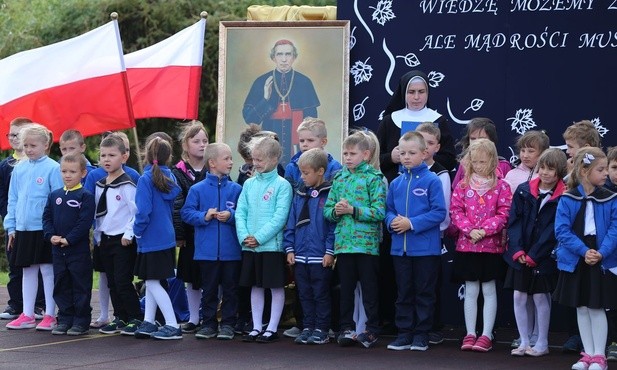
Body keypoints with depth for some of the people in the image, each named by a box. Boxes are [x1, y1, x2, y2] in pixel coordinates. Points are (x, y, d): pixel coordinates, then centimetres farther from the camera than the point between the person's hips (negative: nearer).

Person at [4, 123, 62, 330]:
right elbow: (13, 199, 12)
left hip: (45, 229, -5)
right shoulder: (19, 168, 7)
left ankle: (50, 316, 9)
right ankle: (27, 315, 18)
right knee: (28, 271, 11)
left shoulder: (52, 168, -9)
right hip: (23, 228, 5)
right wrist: (11, 226, 8)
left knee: (48, 270, 2)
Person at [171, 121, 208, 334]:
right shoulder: (178, 173, 1)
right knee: (192, 280, 8)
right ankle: (193, 319, 19)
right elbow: (176, 207, -4)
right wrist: (178, 234, -10)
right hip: (191, 235, 0)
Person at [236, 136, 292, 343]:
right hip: (249, 246, 5)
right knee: (255, 287, 11)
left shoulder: (282, 185, -6)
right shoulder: (249, 184, 10)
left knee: (276, 287, 2)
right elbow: (240, 212, 8)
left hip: (272, 245, -5)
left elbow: (280, 216, -13)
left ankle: (272, 329, 9)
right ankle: (256, 327, 18)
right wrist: (244, 236, -8)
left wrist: (259, 237, -17)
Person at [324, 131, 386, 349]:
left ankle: (372, 329, 10)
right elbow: (327, 209, 12)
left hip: (367, 243, -5)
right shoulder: (339, 178, 11)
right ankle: (346, 327, 17)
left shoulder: (374, 178, -5)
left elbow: (379, 212, -13)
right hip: (343, 242, 5)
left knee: (369, 288, 3)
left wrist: (353, 210, -18)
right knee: (346, 288, 10)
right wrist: (336, 211, -9)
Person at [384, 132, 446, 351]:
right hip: (400, 248, 5)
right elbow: (388, 209, 14)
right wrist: (392, 221, -9)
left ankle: (421, 335, 12)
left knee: (424, 294, 4)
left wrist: (412, 223, -18)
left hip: (425, 248, -5)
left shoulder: (431, 181, -8)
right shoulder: (396, 183, 8)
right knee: (404, 293, 11)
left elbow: (439, 212, -13)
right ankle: (404, 334, 19)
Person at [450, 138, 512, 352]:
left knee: (489, 290, 3)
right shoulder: (463, 185, 5)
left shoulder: (501, 186, -2)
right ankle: (470, 334, 11)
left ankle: (486, 335, 6)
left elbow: (503, 214, -8)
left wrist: (484, 230, -18)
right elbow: (455, 211, 0)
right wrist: (469, 230, -14)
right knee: (470, 291, 6)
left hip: (491, 245, -2)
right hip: (466, 245, 2)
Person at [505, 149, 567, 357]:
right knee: (519, 297, 5)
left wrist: (533, 255, -13)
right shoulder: (523, 191, 3)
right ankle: (524, 342, 15)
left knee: (540, 297, 2)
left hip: (544, 258, -3)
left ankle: (542, 343, 14)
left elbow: (553, 231, -11)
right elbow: (514, 221, 0)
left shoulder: (563, 197, -8)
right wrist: (518, 250, -11)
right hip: (520, 256, 4)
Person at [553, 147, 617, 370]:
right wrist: (584, 251, -20)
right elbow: (562, 230, -11)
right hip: (575, 262, 1)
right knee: (581, 308, 11)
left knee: (597, 308, 2)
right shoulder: (567, 200, -5)